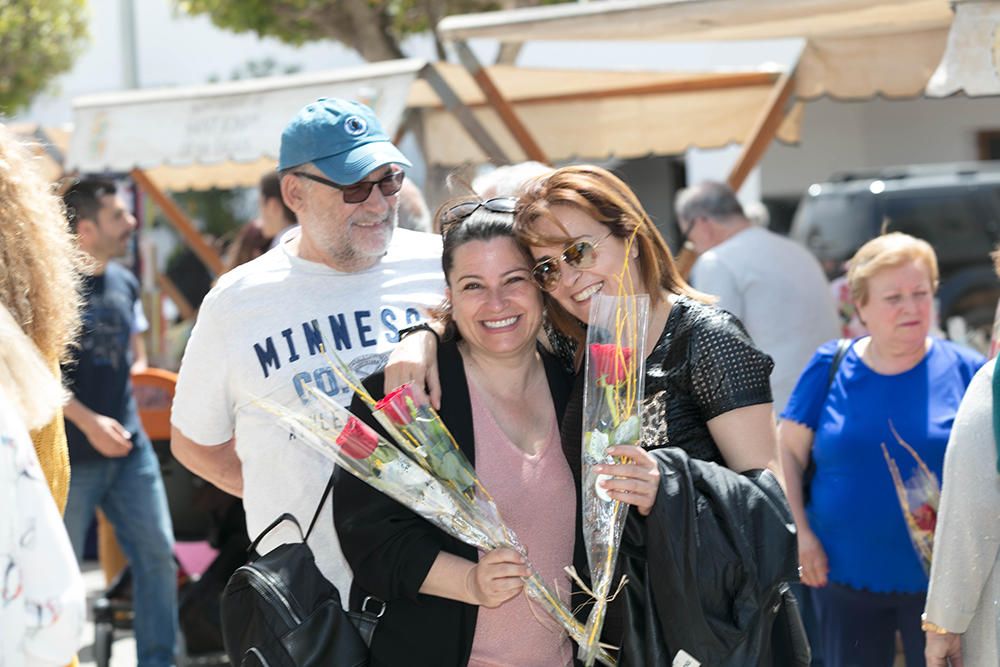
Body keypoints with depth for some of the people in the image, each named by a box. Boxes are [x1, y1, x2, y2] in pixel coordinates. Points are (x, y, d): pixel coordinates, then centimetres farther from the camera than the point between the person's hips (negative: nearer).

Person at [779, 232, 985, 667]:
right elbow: (787, 451, 4)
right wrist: (800, 534, -4)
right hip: (844, 577, 1)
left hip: (938, 582, -1)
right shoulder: (830, 368, 0)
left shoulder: (965, 371, -2)